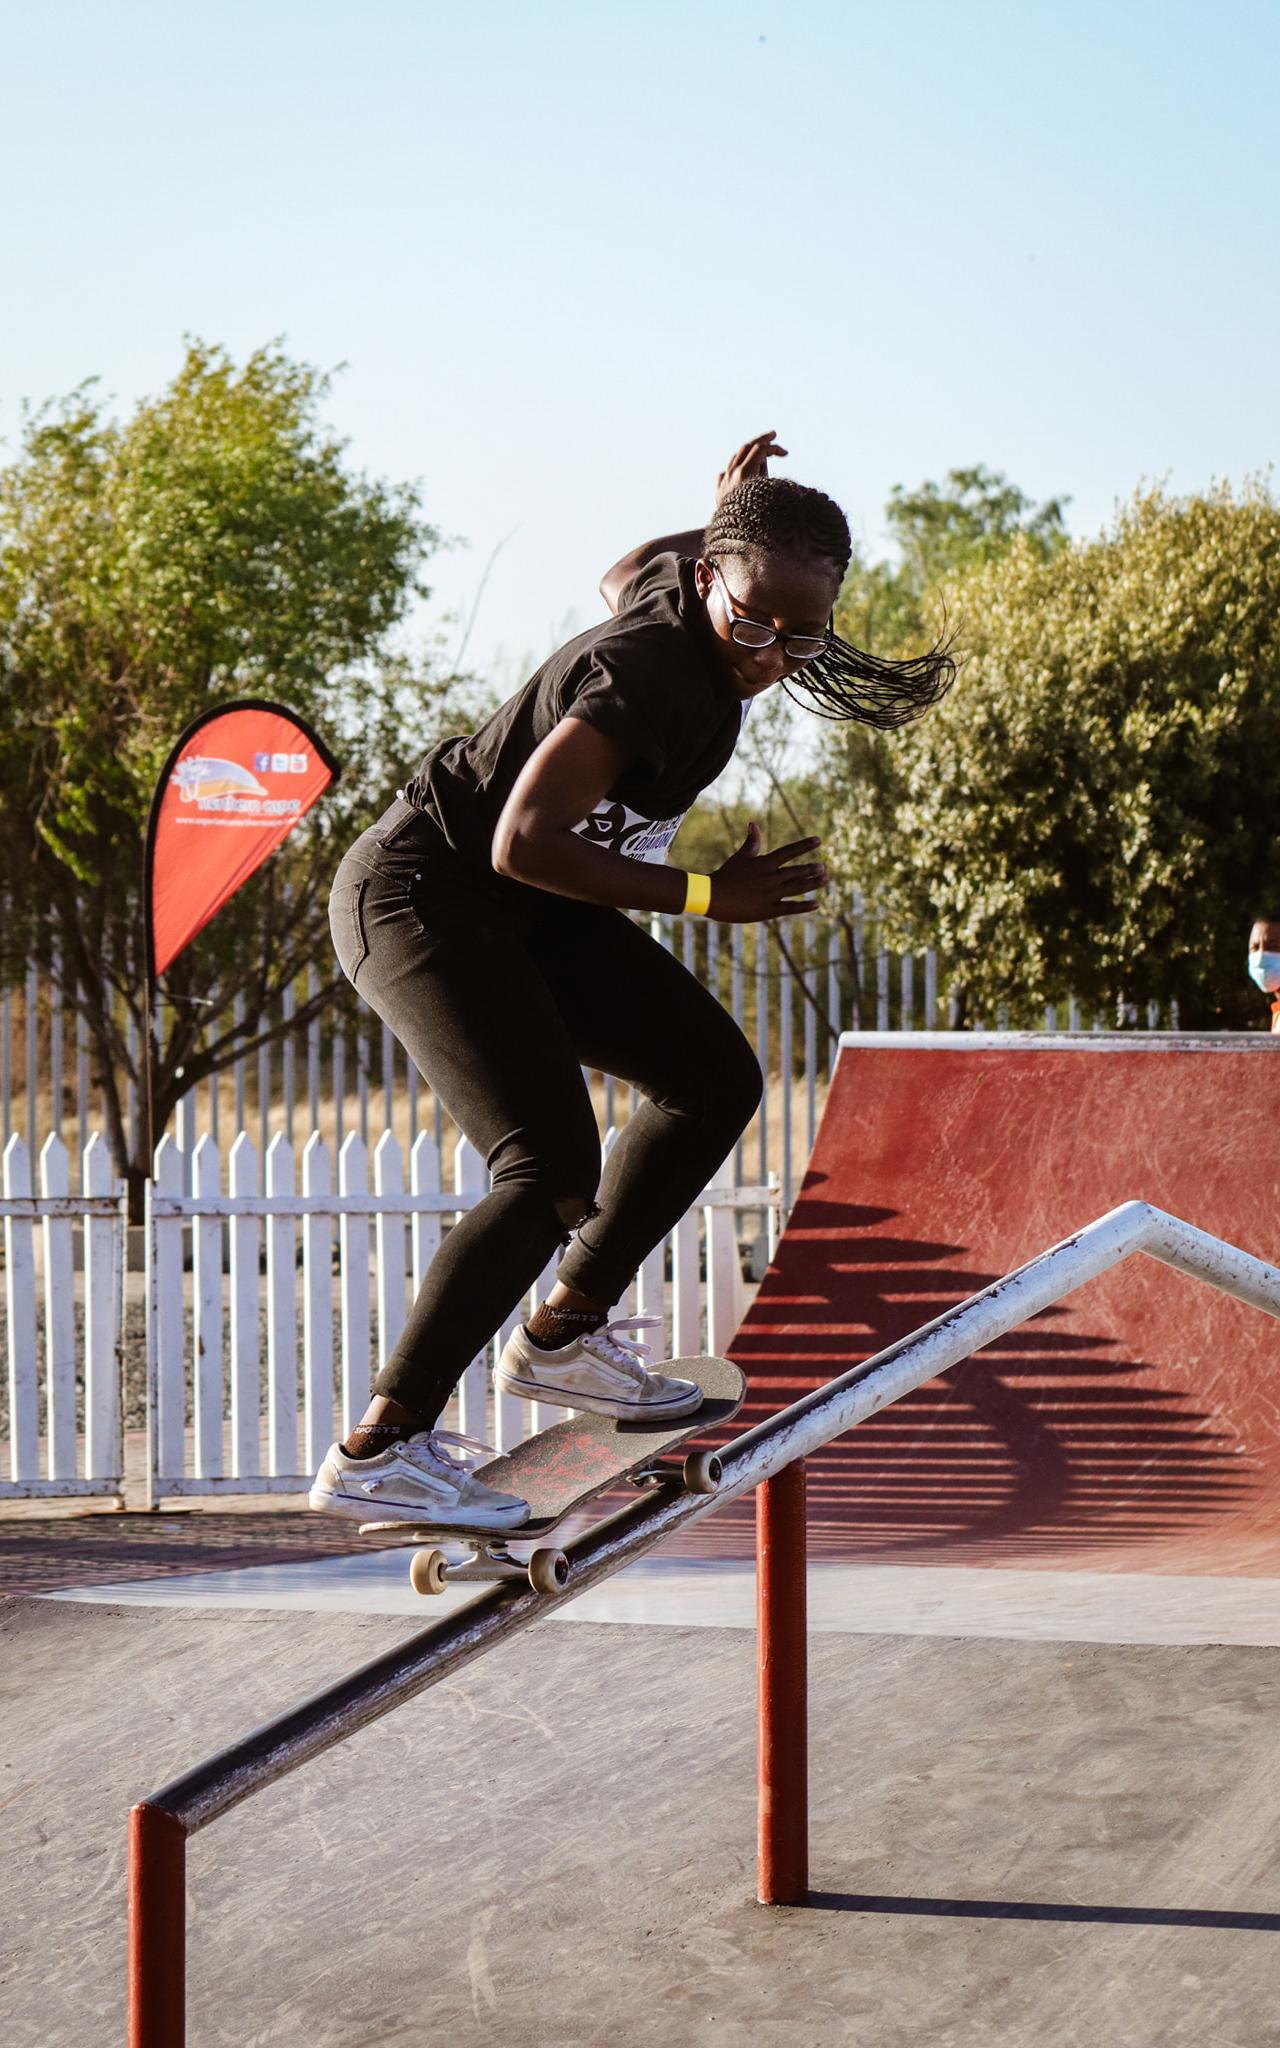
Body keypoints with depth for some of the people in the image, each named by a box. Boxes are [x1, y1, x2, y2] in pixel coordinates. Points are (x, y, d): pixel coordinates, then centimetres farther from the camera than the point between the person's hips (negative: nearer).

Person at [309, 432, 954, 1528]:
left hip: (519, 908, 10)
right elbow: (523, 844, -34)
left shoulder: (678, 589, -1)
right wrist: (705, 894, -28)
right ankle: (378, 1451, -22)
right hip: (422, 895, -10)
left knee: (717, 1078, 10)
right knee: (554, 1169, -24)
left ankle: (560, 1335, 20)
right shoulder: (652, 673, -29)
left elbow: (624, 573, 25)